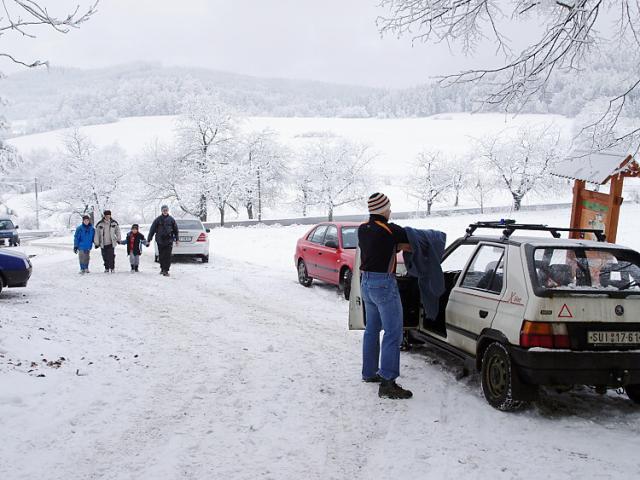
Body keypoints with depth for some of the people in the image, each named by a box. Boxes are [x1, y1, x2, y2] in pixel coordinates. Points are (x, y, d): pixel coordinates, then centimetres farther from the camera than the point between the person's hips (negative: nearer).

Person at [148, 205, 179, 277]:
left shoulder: (171, 219, 4)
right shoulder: (158, 219, 1)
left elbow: (175, 229, 12)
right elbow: (152, 229, 2)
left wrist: (176, 239, 13)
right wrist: (149, 239, -1)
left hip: (169, 240, 0)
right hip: (160, 240, 0)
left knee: (168, 256, -7)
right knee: (161, 256, 8)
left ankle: (166, 270, -5)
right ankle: (162, 268, 24)